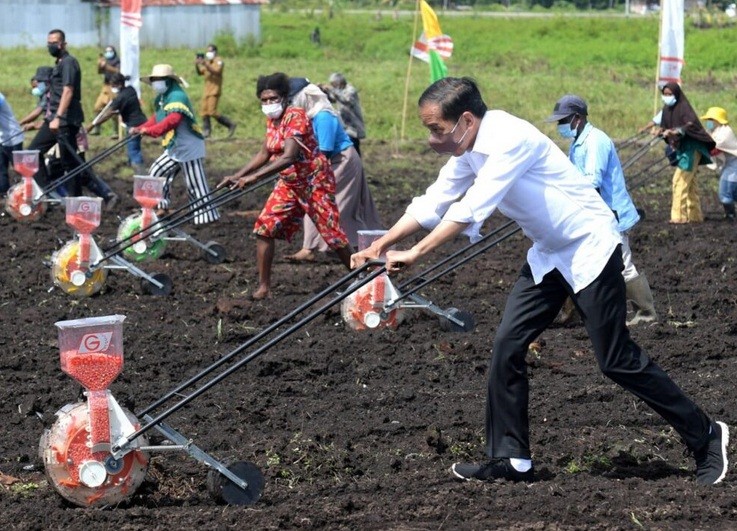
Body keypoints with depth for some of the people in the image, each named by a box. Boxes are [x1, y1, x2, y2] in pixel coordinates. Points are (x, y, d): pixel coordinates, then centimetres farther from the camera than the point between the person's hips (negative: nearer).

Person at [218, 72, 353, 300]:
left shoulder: (296, 117, -22)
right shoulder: (271, 121, 4)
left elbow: (288, 157, -33)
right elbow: (264, 155, 13)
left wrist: (254, 177, -39)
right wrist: (237, 176, 3)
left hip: (314, 181, -8)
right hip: (290, 183, 8)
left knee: (332, 233, -3)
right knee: (264, 229, -4)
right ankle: (264, 287, 1)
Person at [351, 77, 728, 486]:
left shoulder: (511, 140, -27)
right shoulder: (469, 152, 1)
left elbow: (470, 210, -31)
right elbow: (432, 204, 8)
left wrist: (413, 255, -31)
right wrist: (380, 246, 0)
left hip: (589, 248, -9)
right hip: (548, 255, 9)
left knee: (616, 360, -5)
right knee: (507, 348, -1)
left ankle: (706, 437, 8)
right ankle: (510, 460, 6)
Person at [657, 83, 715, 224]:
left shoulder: (684, 107, -17)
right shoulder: (667, 109, 7)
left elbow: (692, 124, -30)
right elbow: (664, 126, 13)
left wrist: (676, 131, -44)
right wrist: (662, 131, -10)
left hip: (690, 149, -9)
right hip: (680, 149, 9)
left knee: (680, 180, -13)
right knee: (689, 183, 14)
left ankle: (679, 215, -12)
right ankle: (695, 215, 21)